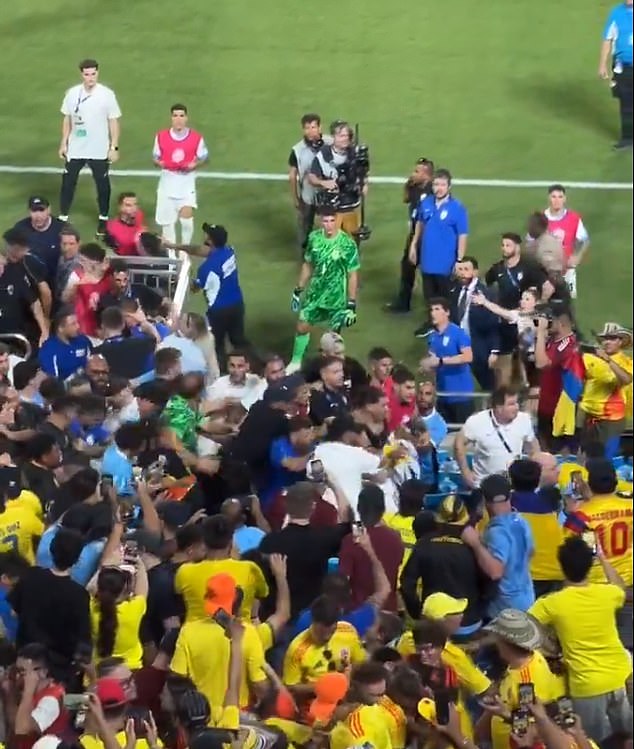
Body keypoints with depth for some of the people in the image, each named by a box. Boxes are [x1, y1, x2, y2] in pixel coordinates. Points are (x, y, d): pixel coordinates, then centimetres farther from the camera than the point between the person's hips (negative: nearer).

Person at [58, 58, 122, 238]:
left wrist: (114, 147, -9)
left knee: (102, 184, 9)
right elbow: (67, 119, 7)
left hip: (100, 151, -2)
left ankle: (103, 220, 24)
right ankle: (63, 218, 18)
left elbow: (113, 122, -6)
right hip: (75, 149, 2)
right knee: (68, 182, 5)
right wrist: (63, 143, 6)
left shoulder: (107, 95, -11)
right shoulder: (72, 93, -4)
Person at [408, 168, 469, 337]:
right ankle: (431, 322, 37)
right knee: (429, 294, 20)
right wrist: (414, 245, 13)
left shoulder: (457, 208, -18)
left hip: (445, 263, -5)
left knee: (445, 297, 9)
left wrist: (460, 261, -16)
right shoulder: (425, 203, -4)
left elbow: (462, 236, -15)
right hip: (427, 259, 5)